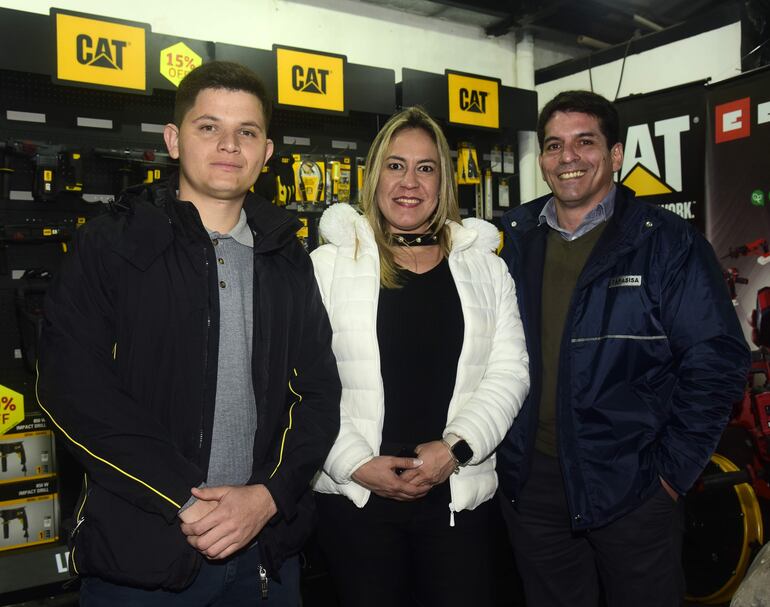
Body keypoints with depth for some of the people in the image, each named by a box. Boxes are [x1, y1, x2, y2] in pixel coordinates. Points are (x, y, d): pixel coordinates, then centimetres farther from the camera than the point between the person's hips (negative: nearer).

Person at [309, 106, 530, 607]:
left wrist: (456, 447, -10)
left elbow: (509, 372, 3)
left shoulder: (484, 266, 8)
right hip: (354, 495, -1)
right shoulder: (330, 263, 1)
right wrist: (355, 463, -11)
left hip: (459, 495, 2)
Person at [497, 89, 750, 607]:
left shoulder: (668, 243, -8)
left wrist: (673, 468, -12)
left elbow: (716, 362, -10)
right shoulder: (511, 240, 3)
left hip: (632, 484, -3)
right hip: (531, 479, 4)